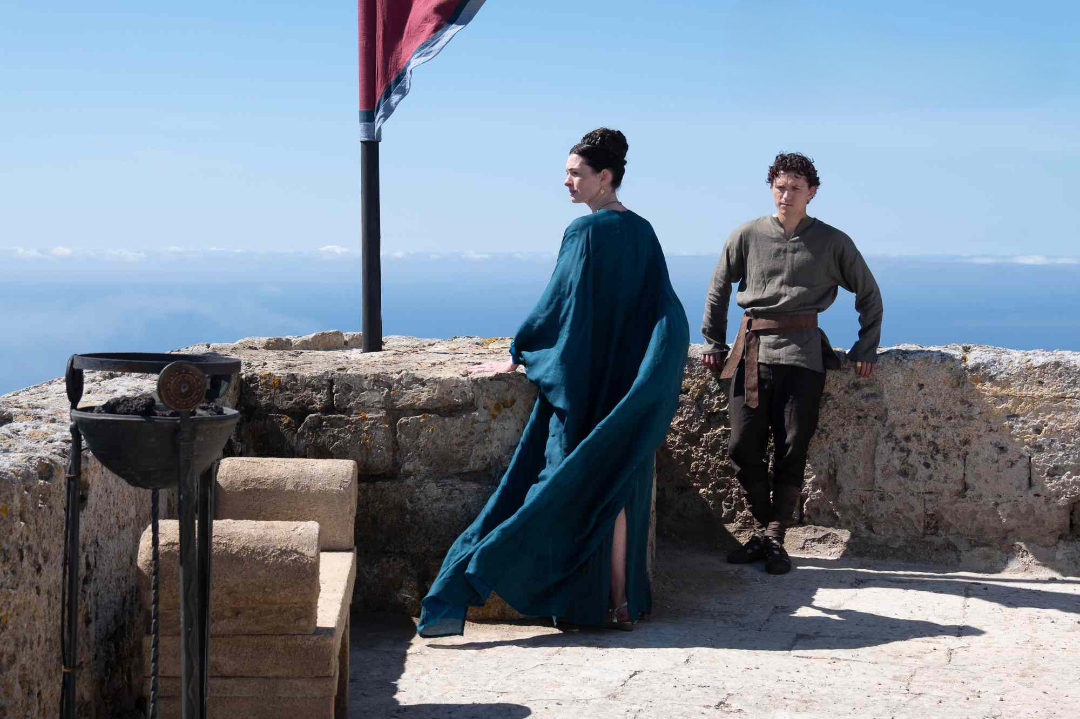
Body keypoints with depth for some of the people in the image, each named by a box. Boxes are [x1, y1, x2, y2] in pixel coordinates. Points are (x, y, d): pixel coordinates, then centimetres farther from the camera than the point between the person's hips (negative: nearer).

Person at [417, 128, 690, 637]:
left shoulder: (586, 232, -14)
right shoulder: (642, 232, 7)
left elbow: (560, 303, -13)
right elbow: (667, 314, 10)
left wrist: (517, 356, -4)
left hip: (588, 381, -7)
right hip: (629, 382, 7)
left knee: (582, 488, -2)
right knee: (620, 490, 10)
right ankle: (624, 601, 14)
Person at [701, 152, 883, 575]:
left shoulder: (832, 243, 6)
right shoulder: (748, 236, 8)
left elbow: (869, 295, 15)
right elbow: (718, 290, 19)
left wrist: (866, 349, 9)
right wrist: (714, 343, 16)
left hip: (801, 354, -1)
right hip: (751, 351, 2)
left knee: (791, 453, -3)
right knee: (743, 449, -1)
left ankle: (775, 538, 8)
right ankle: (763, 529, 15)